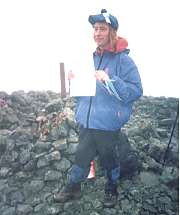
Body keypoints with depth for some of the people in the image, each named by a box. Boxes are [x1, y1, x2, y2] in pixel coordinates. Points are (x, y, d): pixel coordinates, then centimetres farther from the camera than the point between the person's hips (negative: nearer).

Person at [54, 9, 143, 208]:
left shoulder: (123, 59, -13)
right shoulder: (91, 57, 7)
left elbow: (136, 91, -19)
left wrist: (109, 80, -28)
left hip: (108, 124, -5)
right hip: (86, 121, 5)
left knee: (108, 159, 14)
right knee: (81, 156, 17)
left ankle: (111, 190, 40)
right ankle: (73, 188, 38)